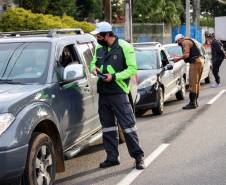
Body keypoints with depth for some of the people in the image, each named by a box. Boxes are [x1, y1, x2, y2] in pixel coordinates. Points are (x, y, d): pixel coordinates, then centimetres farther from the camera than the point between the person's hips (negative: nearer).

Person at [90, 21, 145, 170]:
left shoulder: (124, 47, -7)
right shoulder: (99, 48, 12)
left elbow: (132, 68, -10)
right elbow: (93, 62, 24)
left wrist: (114, 76, -19)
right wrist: (94, 68, -1)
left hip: (118, 93, -7)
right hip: (103, 93, 7)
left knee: (127, 124, -7)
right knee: (108, 126, 11)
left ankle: (138, 156, 2)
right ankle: (112, 157, 19)